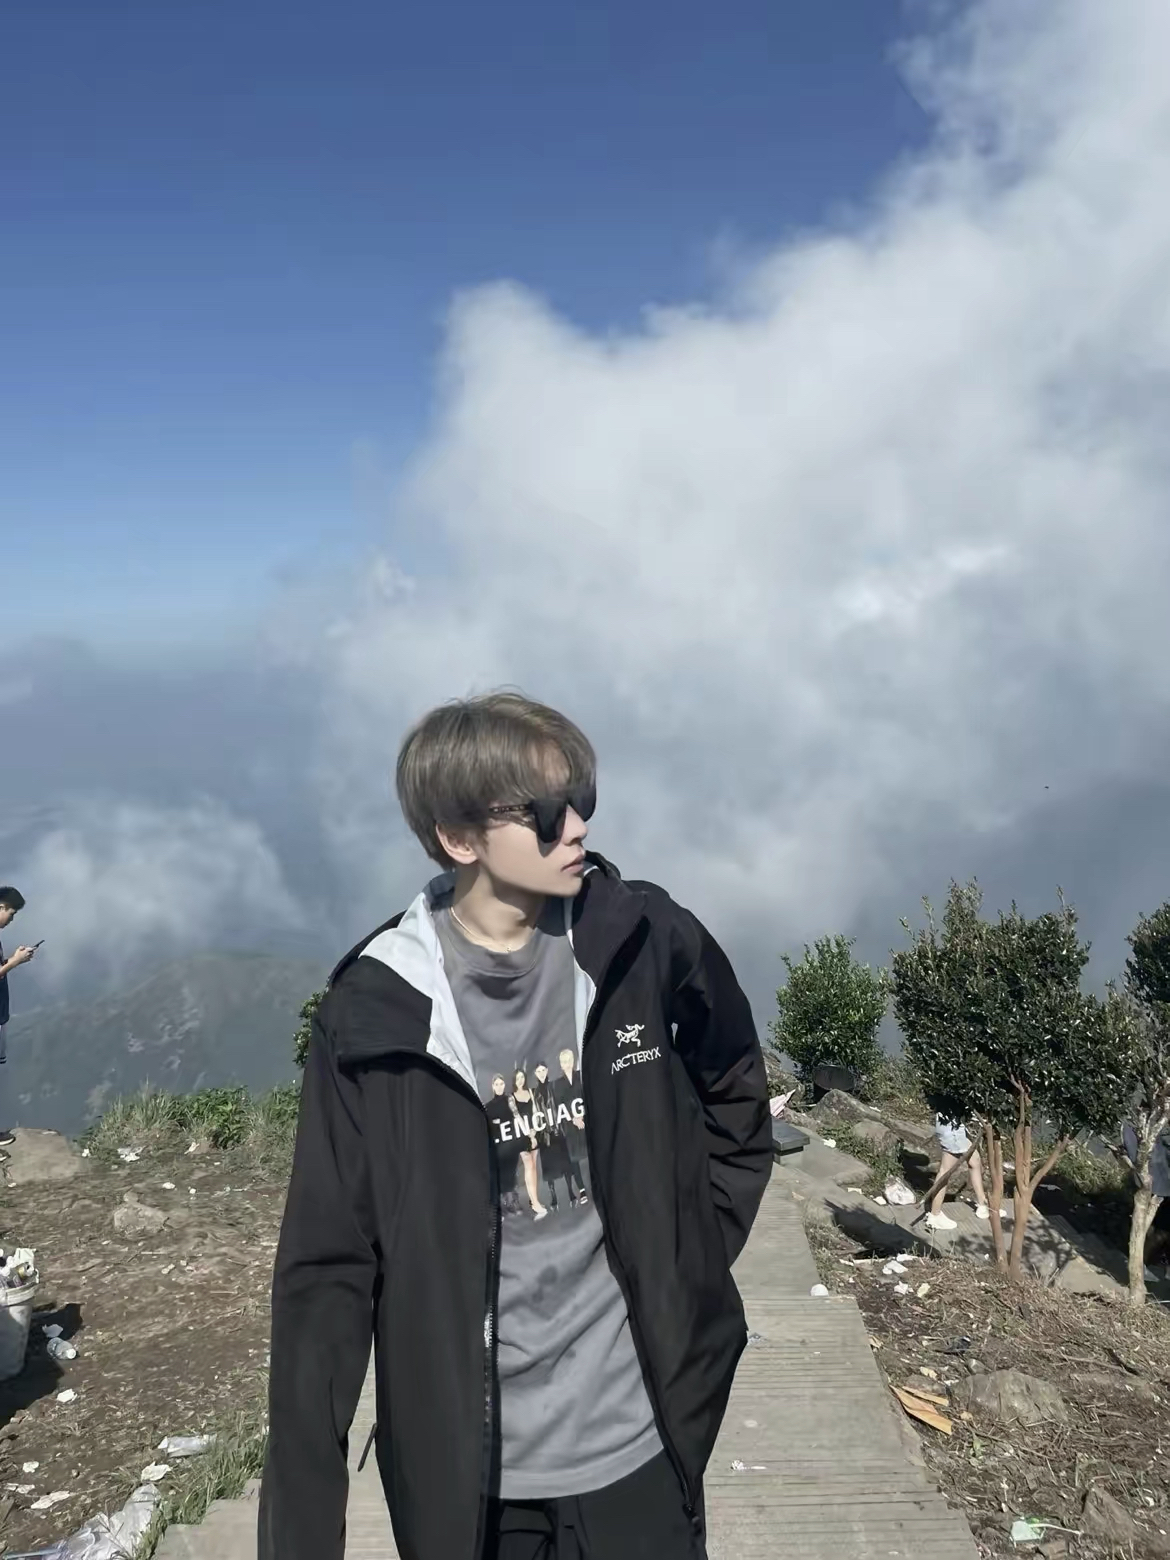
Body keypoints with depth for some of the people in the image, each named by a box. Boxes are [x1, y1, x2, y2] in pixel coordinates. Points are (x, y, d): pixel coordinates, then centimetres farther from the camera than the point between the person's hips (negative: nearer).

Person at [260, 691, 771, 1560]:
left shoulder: (648, 943, -10)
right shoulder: (375, 1010, -13)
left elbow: (738, 1107, 8)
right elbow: (329, 1270, -8)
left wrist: (690, 1266, 2)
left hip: (637, 1440, 1)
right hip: (460, 1463, 0)